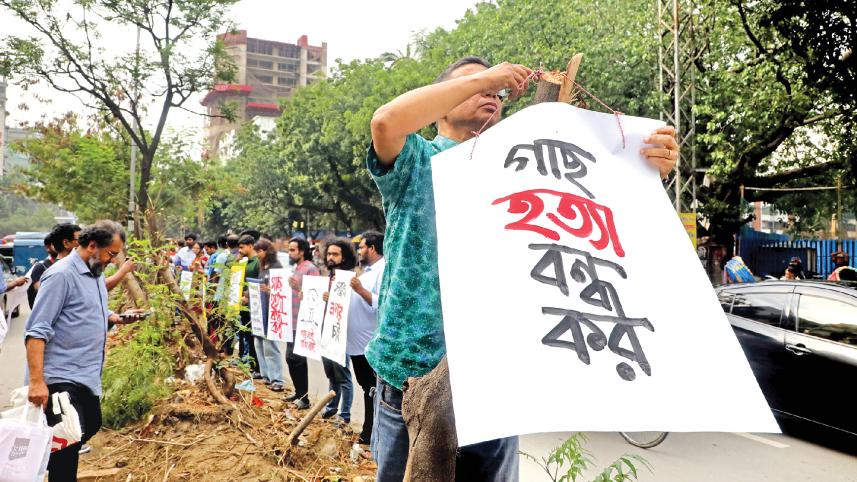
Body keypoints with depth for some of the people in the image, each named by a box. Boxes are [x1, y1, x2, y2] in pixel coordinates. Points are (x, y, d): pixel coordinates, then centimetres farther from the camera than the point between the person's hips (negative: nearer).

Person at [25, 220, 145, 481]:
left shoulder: (96, 273, 10)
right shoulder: (61, 275, -17)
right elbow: (36, 332, -21)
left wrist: (119, 317, 5)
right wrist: (36, 381, -26)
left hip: (88, 376, 9)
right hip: (63, 379, -9)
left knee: (91, 426, 20)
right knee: (67, 444, -4)